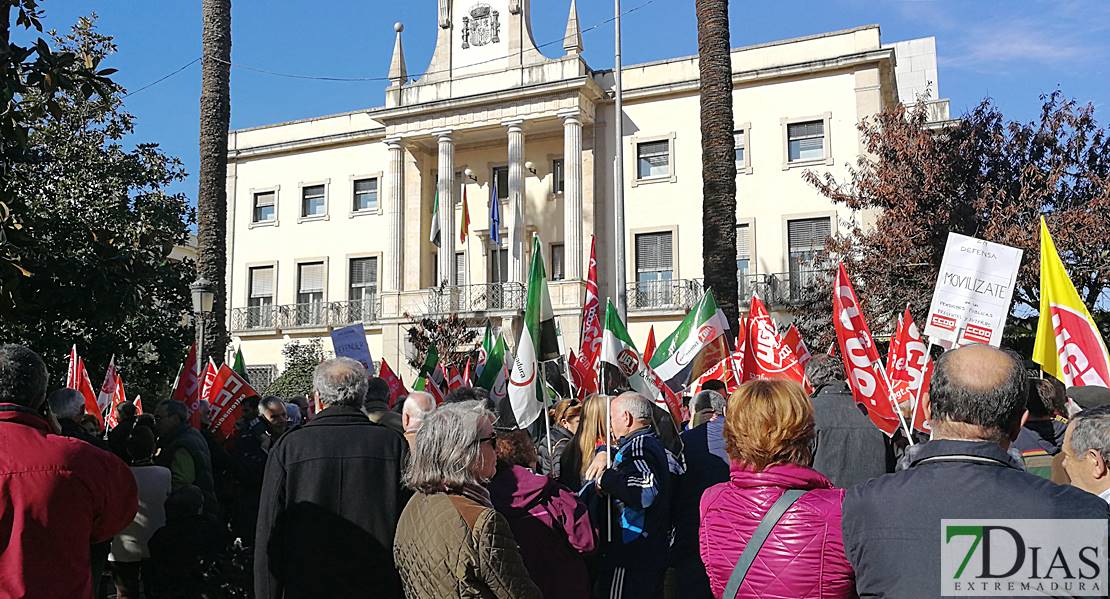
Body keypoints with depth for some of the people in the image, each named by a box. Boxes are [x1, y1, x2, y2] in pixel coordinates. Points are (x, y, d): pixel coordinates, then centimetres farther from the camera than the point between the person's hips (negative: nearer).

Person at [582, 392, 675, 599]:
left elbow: (644, 492, -36)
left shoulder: (638, 446, -17)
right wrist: (603, 454, 12)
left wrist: (605, 478, -23)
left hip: (633, 556, -10)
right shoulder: (653, 443, 14)